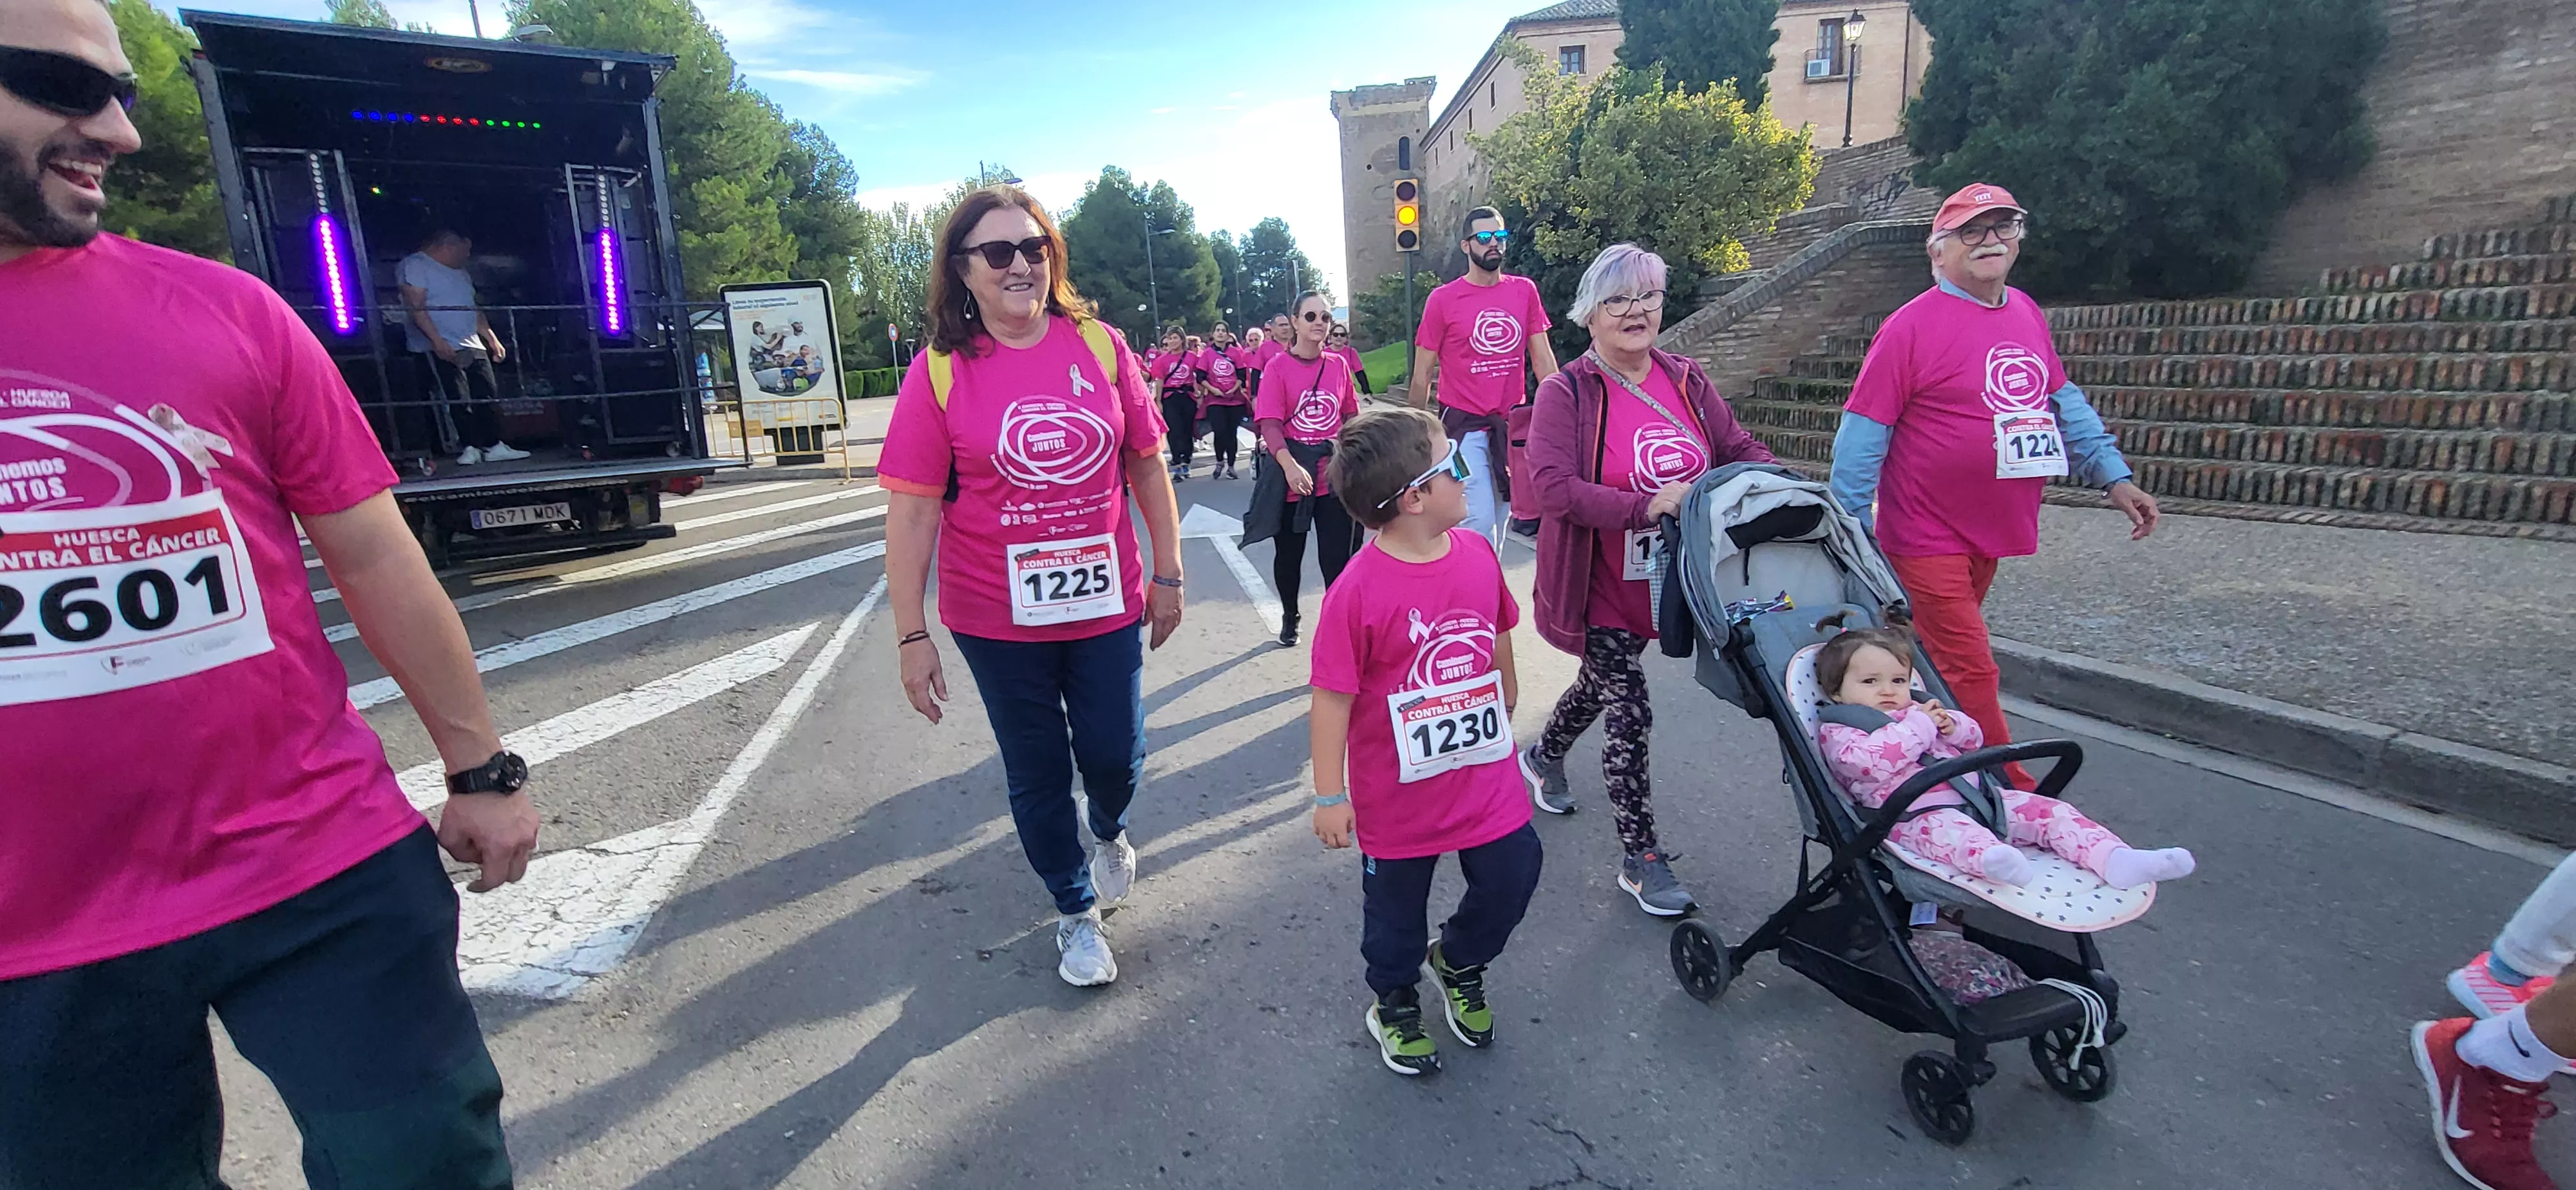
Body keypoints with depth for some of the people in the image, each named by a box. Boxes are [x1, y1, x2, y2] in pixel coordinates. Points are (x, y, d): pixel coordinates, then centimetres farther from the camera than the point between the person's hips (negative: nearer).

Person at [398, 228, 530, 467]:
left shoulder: (460, 272, 22)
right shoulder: (415, 266, -4)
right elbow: (416, 306, -14)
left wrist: (492, 339, 20)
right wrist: (437, 339, -22)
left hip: (473, 346, 8)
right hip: (442, 348, -8)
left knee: (489, 396, 3)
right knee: (458, 400, -9)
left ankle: (494, 446, 7)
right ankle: (470, 448, -6)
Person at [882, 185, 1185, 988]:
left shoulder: (1099, 345, -4)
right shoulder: (940, 370, -9)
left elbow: (1147, 465, 3)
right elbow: (911, 508, -8)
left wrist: (1168, 574, 4)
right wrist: (912, 634, -9)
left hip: (1105, 602, 1)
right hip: (998, 617, -1)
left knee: (1114, 756, 10)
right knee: (1037, 773, 14)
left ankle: (1110, 831, 49)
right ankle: (1075, 912, 38)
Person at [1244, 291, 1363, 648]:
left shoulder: (1338, 365, 6)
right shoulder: (1278, 367, -6)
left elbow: (1351, 416, 15)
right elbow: (1269, 424, -15)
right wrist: (1290, 466, -28)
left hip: (1334, 475, 2)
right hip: (1292, 475, -2)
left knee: (1337, 555, 0)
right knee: (1288, 553, 14)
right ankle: (1289, 618, 35)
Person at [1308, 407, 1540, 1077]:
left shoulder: (1478, 554, -7)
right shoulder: (1359, 591, -25)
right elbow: (1333, 697, -19)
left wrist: (1506, 701, 24)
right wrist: (1330, 796, -15)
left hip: (1485, 775, 5)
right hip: (1398, 793, -4)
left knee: (1512, 877, 15)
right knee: (1397, 908, 16)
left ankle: (1460, 962, 46)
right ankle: (1394, 1003, 45)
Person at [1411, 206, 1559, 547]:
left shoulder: (1524, 291, 6)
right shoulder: (1443, 299, -4)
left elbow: (1543, 360, 9)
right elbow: (1422, 376, 0)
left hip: (1512, 424, 4)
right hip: (1464, 425, -4)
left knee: (1500, 522, 10)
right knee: (1480, 519, -14)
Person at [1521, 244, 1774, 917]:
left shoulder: (1687, 381, 4)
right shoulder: (1565, 393, -14)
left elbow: (1740, 450, 7)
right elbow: (1554, 485, -26)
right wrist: (1647, 507, -36)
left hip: (1663, 583, 6)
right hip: (1599, 590, -6)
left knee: (1605, 684, 24)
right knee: (1630, 714, -3)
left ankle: (1544, 757, 54)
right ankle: (1640, 859, 13)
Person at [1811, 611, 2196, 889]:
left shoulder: (1917, 709, 29)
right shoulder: (1836, 732, 2)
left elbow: (1975, 740, 31)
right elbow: (1870, 760, -19)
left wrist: (1953, 726, 4)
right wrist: (1919, 725, -9)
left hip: (1974, 796, 9)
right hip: (1915, 813, -9)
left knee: (2048, 809, -7)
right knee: (1948, 829, -41)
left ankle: (2114, 858, -24)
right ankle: (1992, 859, -73)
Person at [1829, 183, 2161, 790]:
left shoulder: (2027, 313, 10)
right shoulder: (1912, 326, -12)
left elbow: (2064, 402, 18)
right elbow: (1863, 432, -13)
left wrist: (2114, 477, 11)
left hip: (1991, 532, 7)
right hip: (1927, 537, -7)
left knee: (1937, 667, 18)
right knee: (1970, 673, -3)